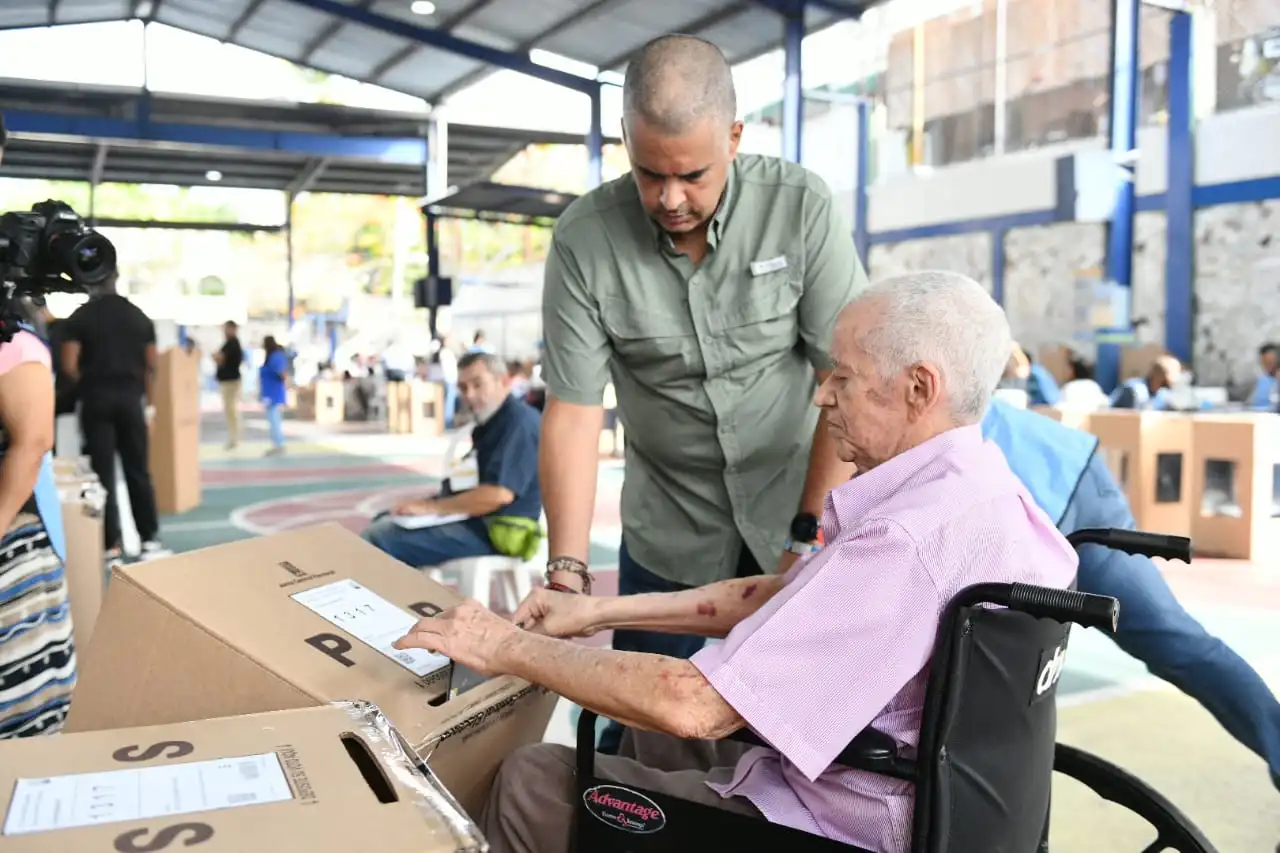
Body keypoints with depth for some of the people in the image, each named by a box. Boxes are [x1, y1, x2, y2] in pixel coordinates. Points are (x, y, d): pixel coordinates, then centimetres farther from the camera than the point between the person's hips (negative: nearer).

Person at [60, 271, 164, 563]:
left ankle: (112, 547, 2)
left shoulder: (80, 316, -3)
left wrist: (87, 385, 10)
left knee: (103, 473, 2)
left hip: (96, 398, -2)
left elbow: (69, 365, -8)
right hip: (130, 397, 2)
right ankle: (150, 540, 9)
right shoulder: (139, 316, 6)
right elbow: (151, 365, 5)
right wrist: (146, 393, 17)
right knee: (138, 470, 8)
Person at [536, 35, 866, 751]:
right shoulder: (585, 238, -14)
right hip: (667, 530, 1)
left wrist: (811, 533, -15)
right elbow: (574, 412, -14)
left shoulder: (803, 207, -15)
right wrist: (567, 571, -20)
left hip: (794, 512, 0)